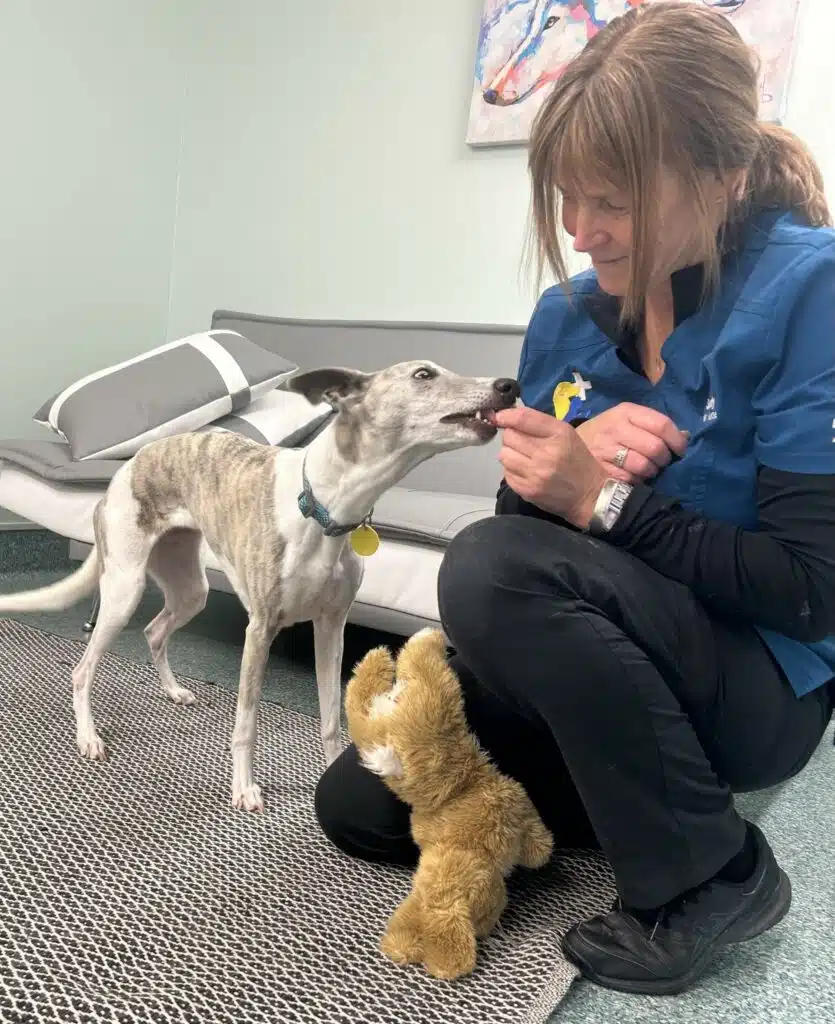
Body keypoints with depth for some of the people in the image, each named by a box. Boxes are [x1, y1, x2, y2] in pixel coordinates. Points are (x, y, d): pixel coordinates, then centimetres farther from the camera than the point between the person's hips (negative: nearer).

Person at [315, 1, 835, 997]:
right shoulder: (567, 313, 0)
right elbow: (527, 511, 5)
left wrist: (600, 500, -28)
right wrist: (573, 451, -18)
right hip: (597, 666, 6)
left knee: (495, 566, -33)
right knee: (356, 803, 4)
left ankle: (711, 870, -13)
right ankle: (636, 799, 13)